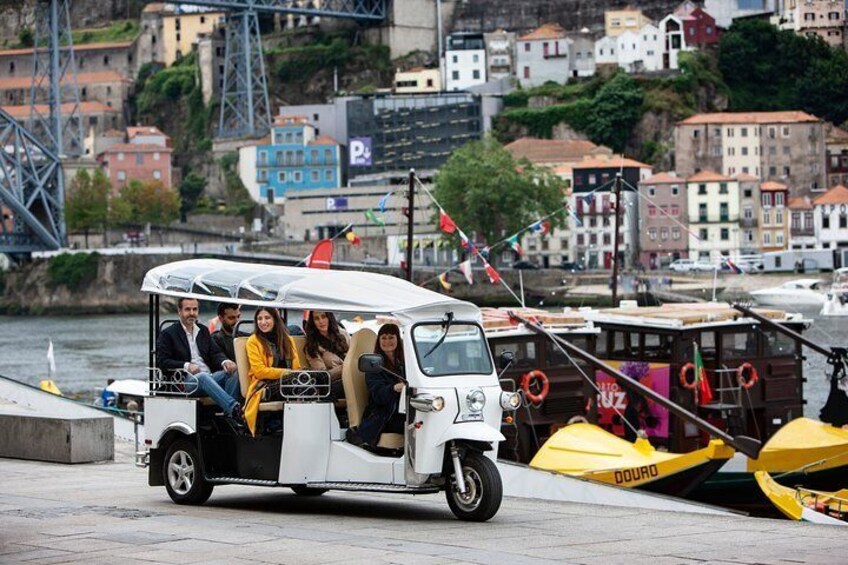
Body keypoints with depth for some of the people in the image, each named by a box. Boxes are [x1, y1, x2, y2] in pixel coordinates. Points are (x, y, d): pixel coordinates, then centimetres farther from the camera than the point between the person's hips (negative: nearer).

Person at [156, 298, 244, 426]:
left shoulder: (203, 331, 24)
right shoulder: (168, 334, 6)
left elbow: (215, 353, 16)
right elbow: (161, 362, -4)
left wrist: (225, 362, -10)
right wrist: (186, 366, -19)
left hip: (209, 376, 5)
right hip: (186, 380, -5)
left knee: (233, 371, -23)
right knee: (203, 377, -38)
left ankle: (230, 418, -34)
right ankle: (235, 409, -52)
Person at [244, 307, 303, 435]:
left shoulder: (287, 339, 24)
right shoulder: (253, 341, 9)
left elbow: (297, 367, 18)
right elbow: (259, 371, -2)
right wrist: (285, 372, -13)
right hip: (265, 386, -4)